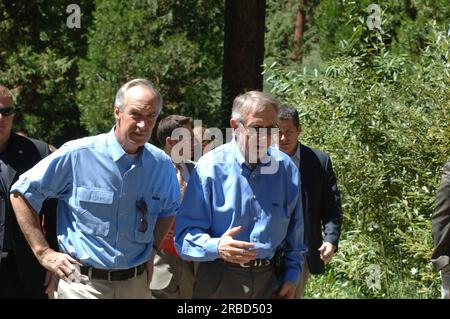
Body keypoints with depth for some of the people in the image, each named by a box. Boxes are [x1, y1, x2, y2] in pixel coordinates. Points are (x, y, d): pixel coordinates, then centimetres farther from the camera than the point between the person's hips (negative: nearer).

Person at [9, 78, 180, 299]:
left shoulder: (162, 164, 1)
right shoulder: (77, 155, -12)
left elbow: (168, 209, 22)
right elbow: (21, 193, -5)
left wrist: (152, 250, 9)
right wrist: (43, 252, -6)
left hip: (136, 284, 4)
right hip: (83, 282, -4)